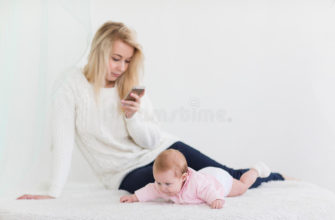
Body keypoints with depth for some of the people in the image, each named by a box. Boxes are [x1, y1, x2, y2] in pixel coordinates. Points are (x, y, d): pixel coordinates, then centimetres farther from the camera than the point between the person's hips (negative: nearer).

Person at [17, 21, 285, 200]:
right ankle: (260, 173, -2)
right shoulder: (71, 89, -10)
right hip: (127, 172, -4)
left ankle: (275, 178, 20)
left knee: (229, 177, -7)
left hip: (161, 150, 4)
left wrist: (133, 117, -19)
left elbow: (152, 139, 0)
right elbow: (63, 143, -14)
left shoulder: (132, 87, 2)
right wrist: (53, 193, -20)